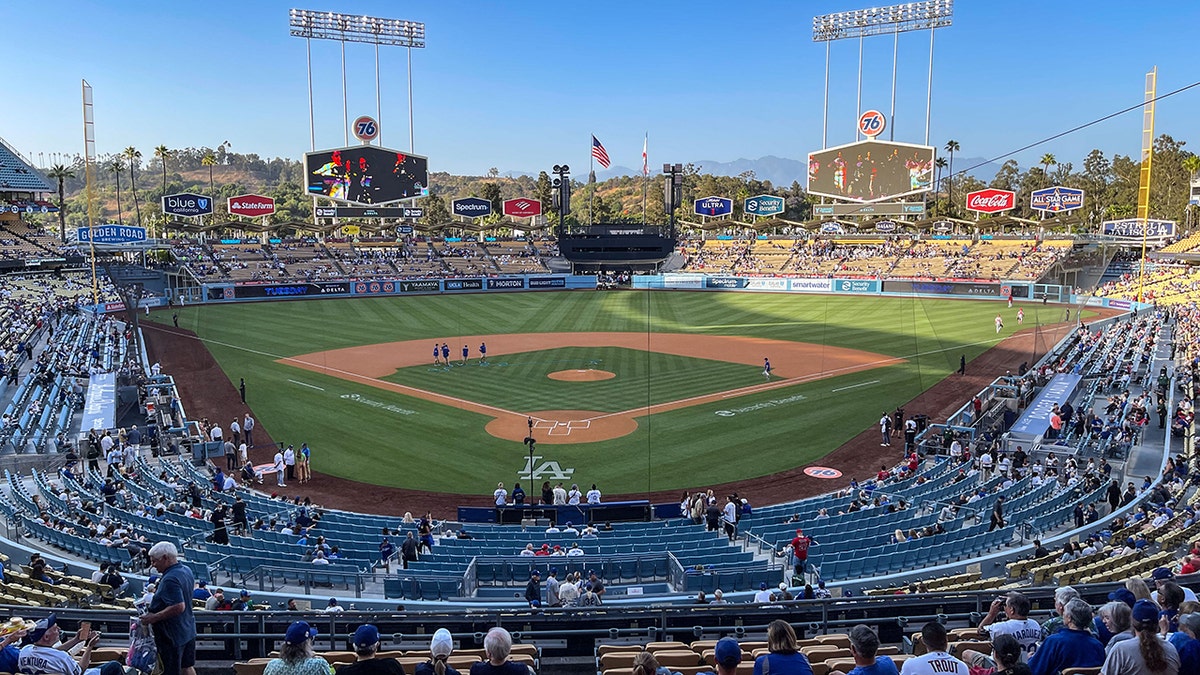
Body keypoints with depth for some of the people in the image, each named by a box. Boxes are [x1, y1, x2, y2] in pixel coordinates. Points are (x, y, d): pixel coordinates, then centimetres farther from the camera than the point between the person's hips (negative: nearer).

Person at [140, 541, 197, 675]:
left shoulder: (170, 580, -26)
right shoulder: (187, 570, 4)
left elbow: (178, 607, -32)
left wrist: (153, 618, -24)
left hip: (172, 635, -9)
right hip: (188, 630, 9)